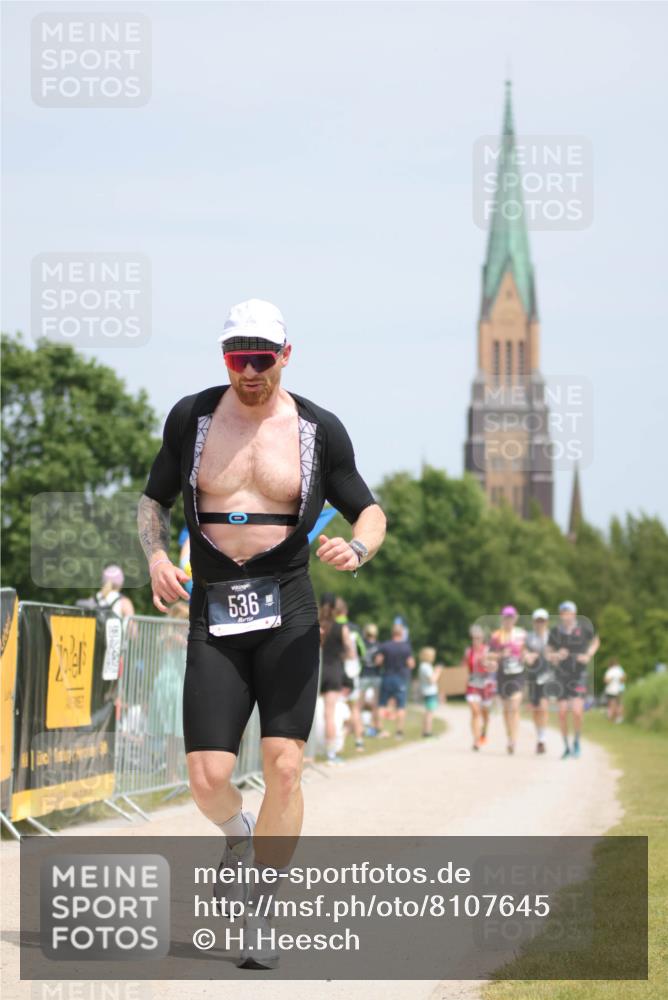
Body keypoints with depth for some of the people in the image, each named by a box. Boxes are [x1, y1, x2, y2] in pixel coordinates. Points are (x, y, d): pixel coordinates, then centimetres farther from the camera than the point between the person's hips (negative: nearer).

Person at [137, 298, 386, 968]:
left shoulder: (320, 430, 3)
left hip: (288, 612, -1)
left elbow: (370, 512, 11)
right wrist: (156, 556, -2)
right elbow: (154, 499, 18)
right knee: (208, 777, -8)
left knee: (284, 765, -11)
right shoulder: (191, 417, 6)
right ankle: (239, 835, 29)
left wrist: (357, 549, -12)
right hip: (213, 616, 1)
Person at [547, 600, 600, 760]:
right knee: (562, 712, -1)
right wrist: (556, 656, -17)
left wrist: (588, 655, -5)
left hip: (579, 675, -2)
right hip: (561, 675, 2)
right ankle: (566, 747, 15)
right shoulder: (555, 631, -3)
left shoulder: (583, 628, -6)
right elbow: (548, 654, 5)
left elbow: (596, 641, 12)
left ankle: (576, 742, 10)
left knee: (577, 711, -14)